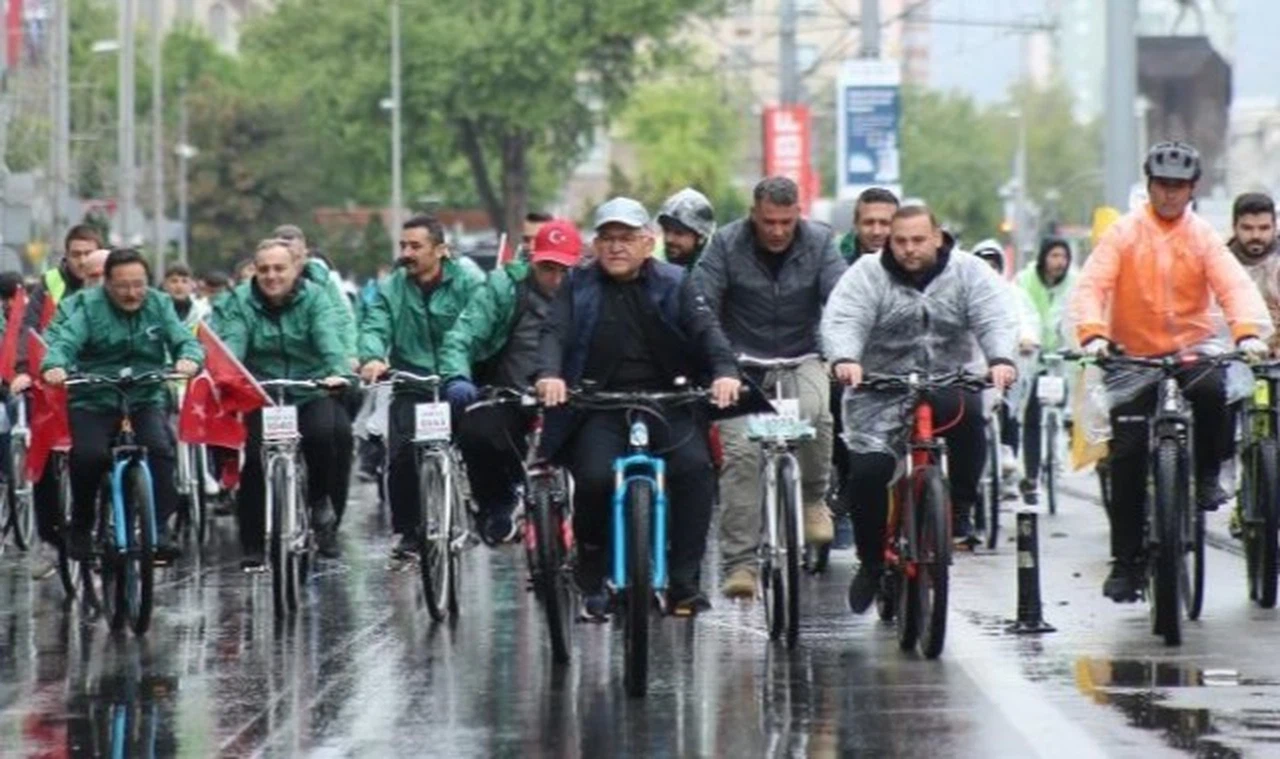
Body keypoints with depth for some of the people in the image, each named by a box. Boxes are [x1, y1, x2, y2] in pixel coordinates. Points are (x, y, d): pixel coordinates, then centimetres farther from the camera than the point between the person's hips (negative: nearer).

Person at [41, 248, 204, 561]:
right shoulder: (86, 307, -2)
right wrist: (54, 365, -39)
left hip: (146, 398, 2)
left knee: (160, 449, -26)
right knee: (89, 455, -26)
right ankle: (81, 528, -2)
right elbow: (64, 340, -16)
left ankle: (160, 528, -17)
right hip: (93, 400, -2)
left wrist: (189, 358, -27)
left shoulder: (159, 305, 7)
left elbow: (184, 339, -2)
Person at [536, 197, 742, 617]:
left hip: (668, 404, 1)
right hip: (599, 407, 0)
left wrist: (724, 371, -25)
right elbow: (555, 334, -4)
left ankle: (685, 582, -16)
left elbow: (706, 329, -5)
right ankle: (593, 586, -4)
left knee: (693, 467, -25)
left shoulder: (673, 284, 8)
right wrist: (549, 375, -27)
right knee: (595, 477, -25)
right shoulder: (578, 287, 9)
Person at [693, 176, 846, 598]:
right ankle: (739, 562, -8)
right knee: (740, 452, -14)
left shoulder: (819, 243, -5)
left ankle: (813, 499, -4)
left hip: (801, 358, 0)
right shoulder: (727, 244, -8)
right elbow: (701, 306, -15)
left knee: (813, 413, -31)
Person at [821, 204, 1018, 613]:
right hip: (880, 394, 0)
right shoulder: (868, 274, -2)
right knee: (868, 472, -15)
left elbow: (995, 319, -12)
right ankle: (872, 561, 9)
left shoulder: (968, 272, 0)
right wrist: (844, 359, -38)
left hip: (947, 386, 0)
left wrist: (1001, 359, -34)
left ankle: (959, 509, -15)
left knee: (967, 412, -33)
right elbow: (841, 320, -16)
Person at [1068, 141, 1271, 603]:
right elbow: (1091, 285, -11)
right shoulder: (1125, 234, -1)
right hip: (1134, 357, 0)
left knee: (1214, 393, -33)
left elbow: (1235, 285, -11)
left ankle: (1206, 475, -8)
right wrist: (1092, 334, -30)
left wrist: (1248, 332, -30)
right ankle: (1126, 561, 6)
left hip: (1191, 350, 0)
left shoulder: (1202, 237, 3)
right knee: (1127, 459, -4)